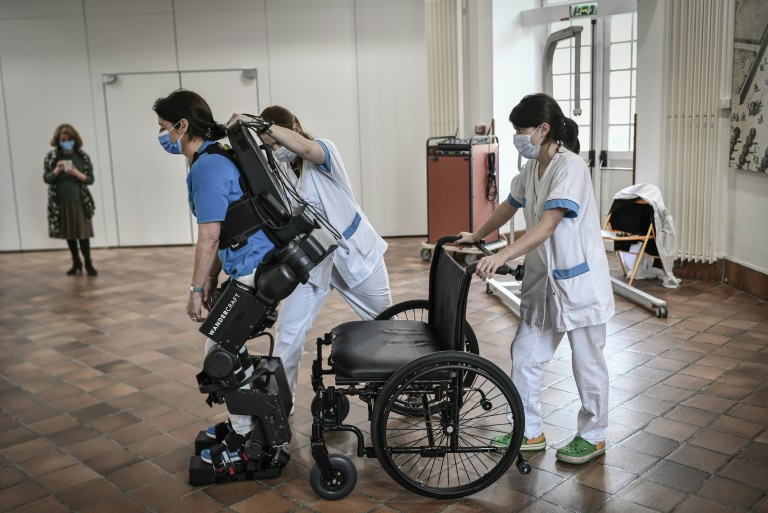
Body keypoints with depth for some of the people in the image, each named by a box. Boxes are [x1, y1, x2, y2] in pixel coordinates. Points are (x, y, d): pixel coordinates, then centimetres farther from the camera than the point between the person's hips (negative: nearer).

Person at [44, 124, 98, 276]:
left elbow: (90, 179, -2)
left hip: (79, 201, -2)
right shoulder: (51, 157, 0)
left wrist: (77, 174, -19)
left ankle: (88, 263, 7)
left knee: (83, 233, -3)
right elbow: (46, 179, -2)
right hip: (61, 202, 2)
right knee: (69, 234, 9)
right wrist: (57, 171, -20)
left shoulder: (83, 156, -2)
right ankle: (76, 262, 22)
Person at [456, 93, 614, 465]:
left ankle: (592, 436, 26)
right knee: (524, 354, 11)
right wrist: (477, 236, 28)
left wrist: (500, 257, -38)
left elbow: (546, 226, -30)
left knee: (587, 362, 8)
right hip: (543, 280, 8)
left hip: (579, 281, -8)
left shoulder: (570, 167, -21)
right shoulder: (531, 168, 5)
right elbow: (510, 206, 22)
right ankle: (529, 432, 25)